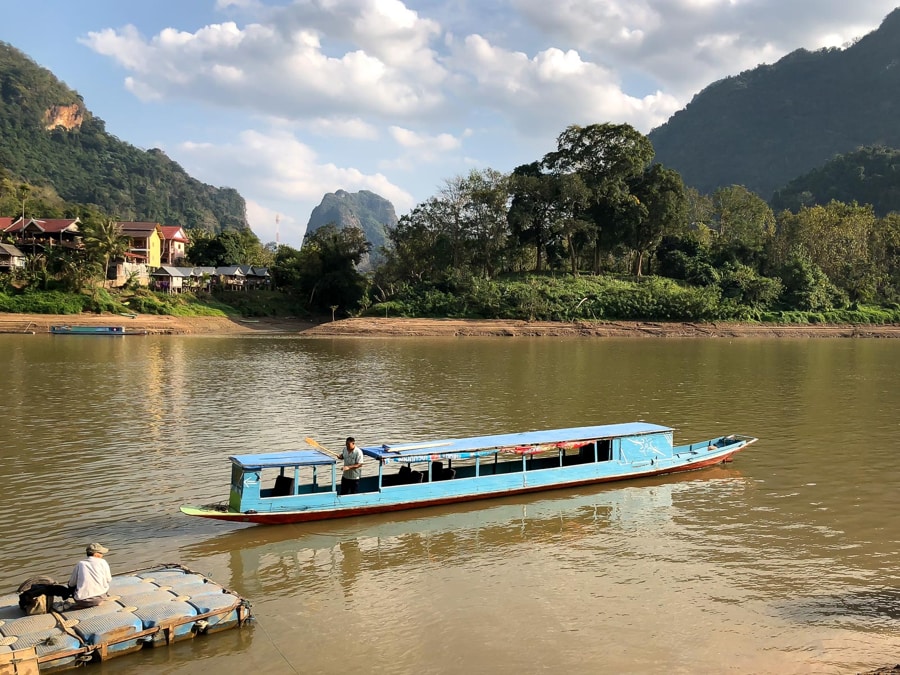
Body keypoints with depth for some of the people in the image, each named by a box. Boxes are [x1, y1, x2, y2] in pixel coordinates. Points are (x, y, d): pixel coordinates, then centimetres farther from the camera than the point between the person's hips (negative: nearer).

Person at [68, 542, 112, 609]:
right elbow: (109, 580, 9)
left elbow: (71, 584, 10)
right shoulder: (102, 562, 1)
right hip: (99, 598, 0)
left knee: (71, 585, 27)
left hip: (82, 601, 1)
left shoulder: (80, 564, 6)